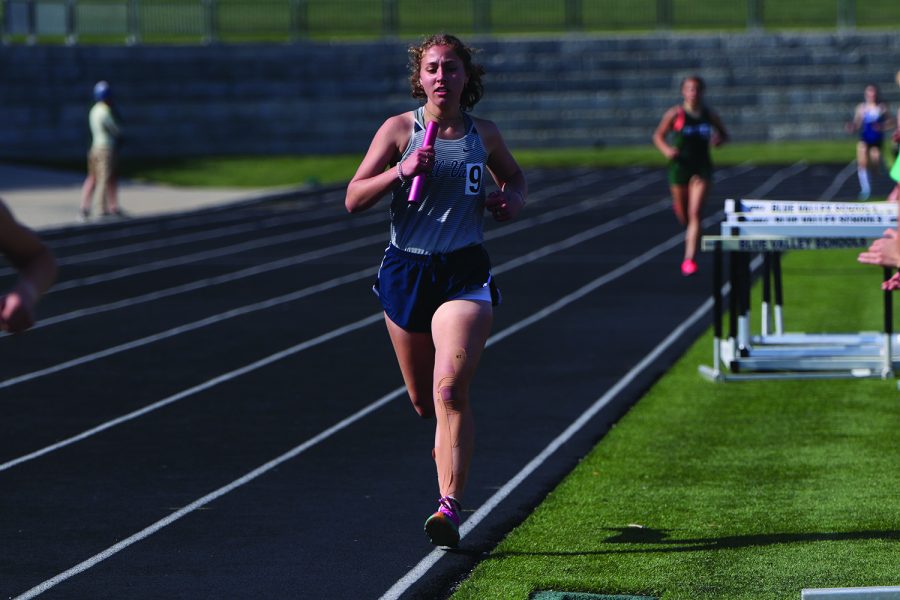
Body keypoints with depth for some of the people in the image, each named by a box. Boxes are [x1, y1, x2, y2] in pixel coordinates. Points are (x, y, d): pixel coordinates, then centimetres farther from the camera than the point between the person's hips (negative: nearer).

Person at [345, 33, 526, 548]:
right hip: (406, 270, 1)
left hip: (465, 273, -1)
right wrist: (402, 170, -18)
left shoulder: (484, 134, 6)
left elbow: (515, 177, 26)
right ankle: (450, 439, 48)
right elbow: (354, 199, -3)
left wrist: (512, 200, 3)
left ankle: (451, 506, -22)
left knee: (451, 389, -19)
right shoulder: (400, 129, 1)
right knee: (424, 401, 12)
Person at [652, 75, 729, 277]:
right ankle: (690, 232, 50)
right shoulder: (675, 114, -4)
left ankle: (690, 259, -15)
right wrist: (666, 150, -17)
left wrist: (719, 140, -9)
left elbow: (724, 135, 15)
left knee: (695, 213, -13)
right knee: (682, 213, 11)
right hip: (680, 165, 0)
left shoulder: (710, 115, 1)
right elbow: (658, 136, 3)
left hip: (702, 167, 0)